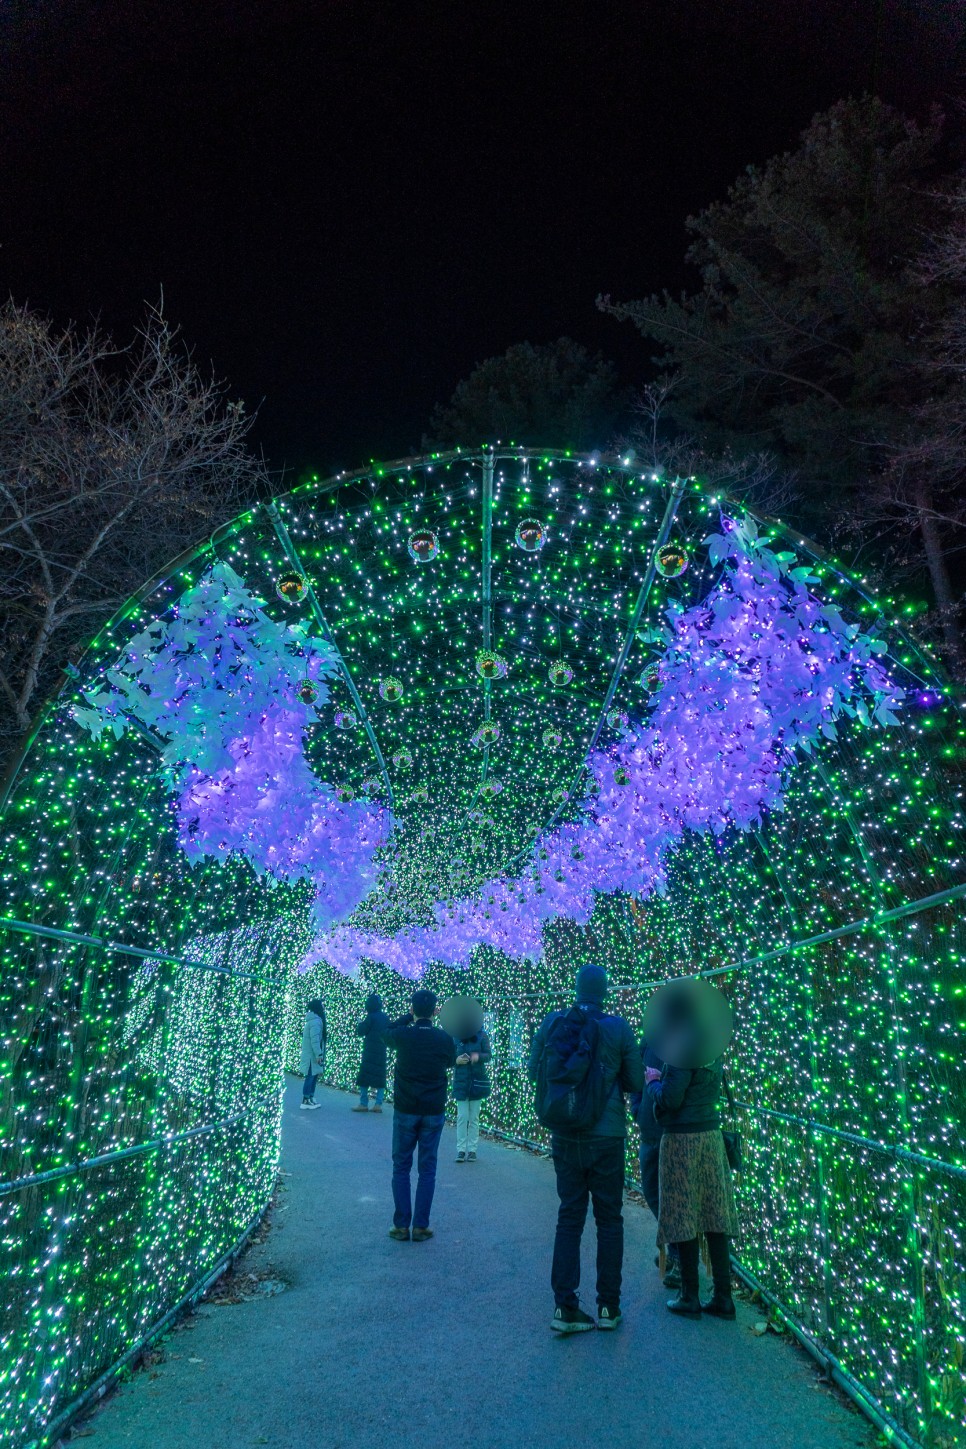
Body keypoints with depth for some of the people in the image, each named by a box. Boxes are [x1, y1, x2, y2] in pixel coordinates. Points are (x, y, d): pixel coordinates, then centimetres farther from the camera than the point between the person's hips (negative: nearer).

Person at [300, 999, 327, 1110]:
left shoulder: (315, 1020, 15)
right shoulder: (315, 1021, -18)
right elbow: (314, 1039, -24)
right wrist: (319, 1054, -24)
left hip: (312, 1054, 10)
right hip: (312, 1055, -10)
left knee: (314, 1076, 14)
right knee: (310, 1076, -5)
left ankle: (311, 1099, 21)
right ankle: (305, 1101, -1)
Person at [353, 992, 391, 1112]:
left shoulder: (371, 1017, -12)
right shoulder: (385, 1017, 7)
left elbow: (360, 1032, -8)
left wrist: (360, 1023, 10)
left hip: (370, 1052, -6)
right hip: (382, 1052, 6)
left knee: (364, 1076, 1)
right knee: (380, 1077, 9)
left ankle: (363, 1104, 0)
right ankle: (378, 1104, 6)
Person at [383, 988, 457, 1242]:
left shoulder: (402, 1035, -12)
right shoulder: (445, 1039, -9)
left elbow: (386, 1032, 12)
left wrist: (410, 1016, 11)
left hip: (405, 1110, -1)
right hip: (434, 1112, 1)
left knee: (401, 1167, 11)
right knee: (427, 1169, 10)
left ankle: (401, 1225, 12)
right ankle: (421, 1226, 11)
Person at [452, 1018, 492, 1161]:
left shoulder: (482, 1036, -5)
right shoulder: (456, 1037, -3)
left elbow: (489, 1054, -6)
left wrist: (479, 1056, -26)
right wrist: (456, 1060, -20)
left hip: (477, 1081, 0)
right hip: (461, 1081, 0)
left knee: (474, 1117, 8)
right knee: (462, 1116, 1)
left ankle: (472, 1149, 16)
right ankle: (461, 1149, 9)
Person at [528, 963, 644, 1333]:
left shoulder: (552, 1023, -6)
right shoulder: (618, 1028, -12)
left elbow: (535, 1072, 5)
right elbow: (635, 1083, -4)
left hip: (565, 1137, 2)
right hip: (607, 1137, -2)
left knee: (569, 1218, 12)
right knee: (609, 1220, 13)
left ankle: (564, 1306, 12)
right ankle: (608, 1307, 18)